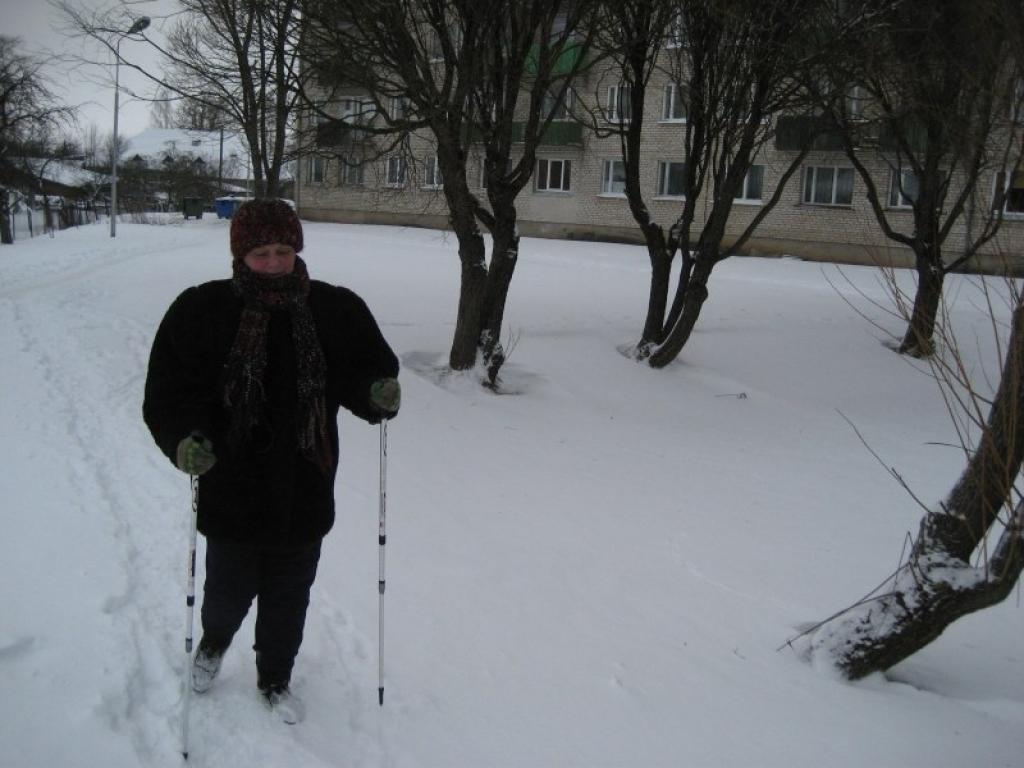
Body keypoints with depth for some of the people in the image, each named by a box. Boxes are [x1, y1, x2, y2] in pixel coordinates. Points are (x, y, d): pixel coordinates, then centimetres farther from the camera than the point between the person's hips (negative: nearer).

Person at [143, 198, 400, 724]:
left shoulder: (336, 310, -7)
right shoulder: (202, 310, -12)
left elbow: (365, 369, 3)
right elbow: (167, 391, -8)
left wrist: (378, 394, -20)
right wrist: (183, 438, -26)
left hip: (305, 497, 2)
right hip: (231, 495, -1)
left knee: (289, 601, 19)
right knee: (230, 592, 19)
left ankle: (275, 680, 47)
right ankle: (214, 641, 57)